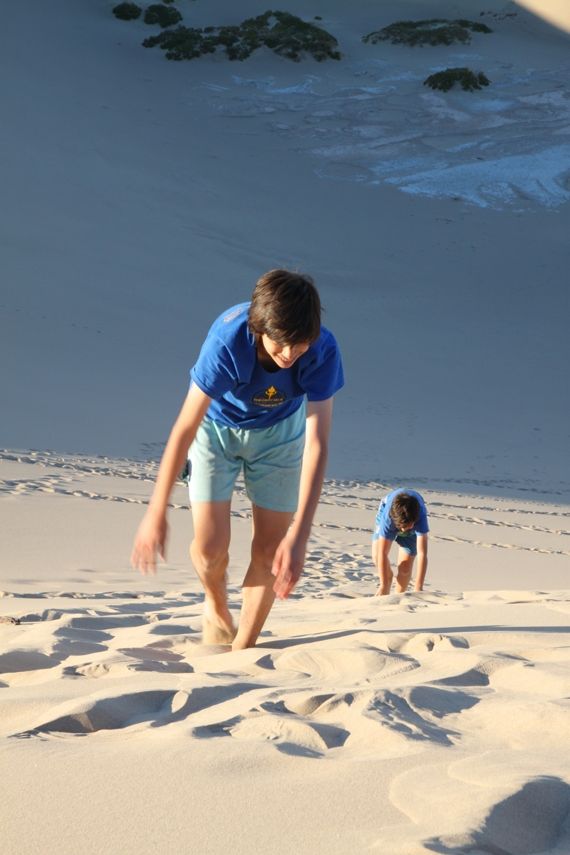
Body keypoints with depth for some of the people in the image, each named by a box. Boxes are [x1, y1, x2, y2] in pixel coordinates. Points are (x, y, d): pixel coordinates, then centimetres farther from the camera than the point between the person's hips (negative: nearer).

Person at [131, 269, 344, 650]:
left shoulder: (323, 351, -33)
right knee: (210, 547, -8)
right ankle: (217, 604, 27)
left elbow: (316, 443, -34)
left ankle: (242, 650, 14)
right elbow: (185, 428, -33)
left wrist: (299, 536, -40)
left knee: (269, 550, -3)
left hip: (279, 431, 2)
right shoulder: (228, 340, -38)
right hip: (218, 425, -1)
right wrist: (157, 513, -32)